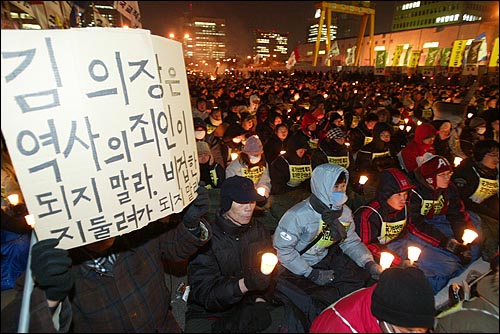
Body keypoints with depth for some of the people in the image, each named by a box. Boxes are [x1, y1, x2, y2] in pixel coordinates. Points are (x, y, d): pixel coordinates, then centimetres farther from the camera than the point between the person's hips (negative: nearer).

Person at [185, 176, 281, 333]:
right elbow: (203, 293, -16)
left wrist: (260, 298, -8)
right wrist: (244, 284, -30)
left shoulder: (260, 231, 3)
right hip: (209, 313, -4)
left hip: (250, 307, 5)